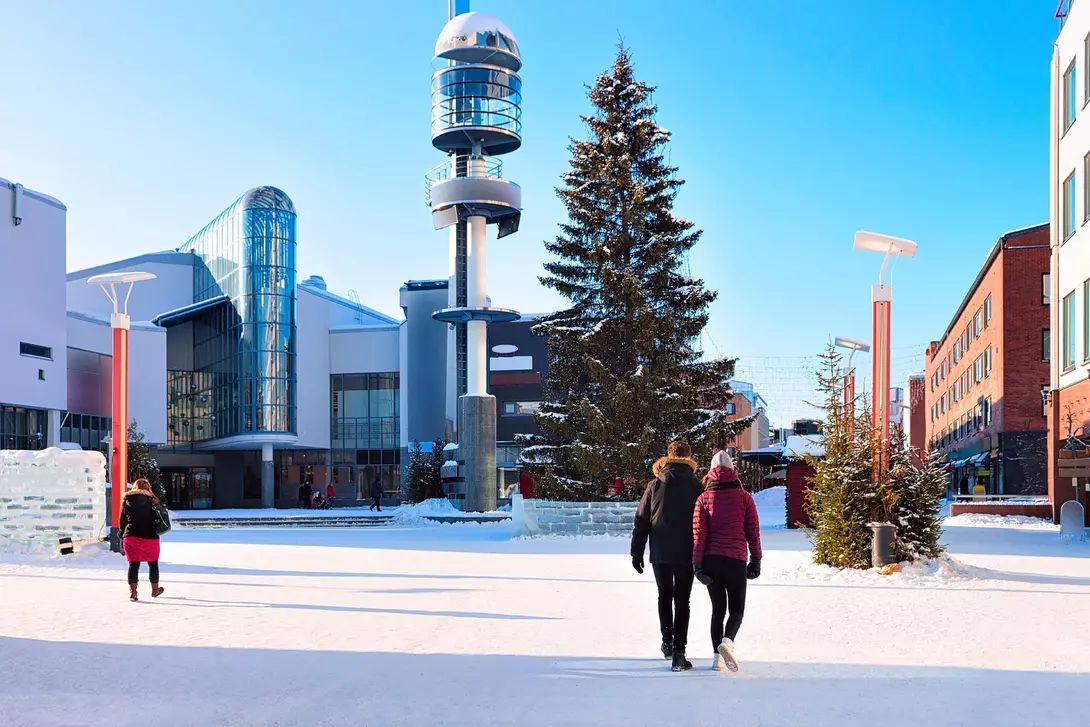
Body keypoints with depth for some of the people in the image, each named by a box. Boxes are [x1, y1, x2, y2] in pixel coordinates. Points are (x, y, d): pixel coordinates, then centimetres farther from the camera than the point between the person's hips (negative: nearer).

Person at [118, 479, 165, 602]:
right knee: (153, 563, 13)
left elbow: (122, 521, 9)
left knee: (133, 564, 5)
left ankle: (132, 592, -1)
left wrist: (122, 538, 15)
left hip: (131, 537, 2)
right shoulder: (151, 500, 0)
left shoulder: (127, 501, 7)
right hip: (149, 537, -1)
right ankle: (155, 589, 25)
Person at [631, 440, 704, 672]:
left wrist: (637, 552, 9)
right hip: (686, 554, -2)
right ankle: (678, 652, -6)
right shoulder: (695, 486, 0)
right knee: (681, 601, 0)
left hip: (660, 553, 2)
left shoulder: (655, 485, 3)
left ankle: (667, 642, 27)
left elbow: (641, 520, 3)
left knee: (665, 596, 20)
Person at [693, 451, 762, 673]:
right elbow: (753, 531, 2)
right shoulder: (744, 497, 0)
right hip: (736, 560, -2)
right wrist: (756, 560, 10)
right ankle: (727, 641, -21)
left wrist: (697, 564, -2)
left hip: (711, 560, 2)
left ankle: (718, 658, 6)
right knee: (736, 609, 8)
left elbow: (699, 534, -2)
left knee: (718, 608, 12)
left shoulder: (704, 498, 2)